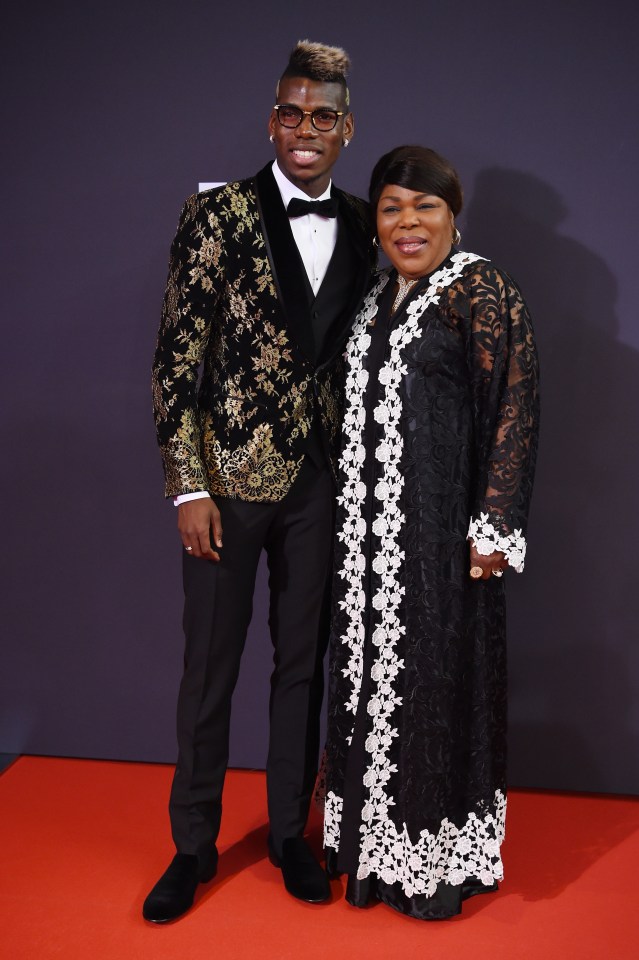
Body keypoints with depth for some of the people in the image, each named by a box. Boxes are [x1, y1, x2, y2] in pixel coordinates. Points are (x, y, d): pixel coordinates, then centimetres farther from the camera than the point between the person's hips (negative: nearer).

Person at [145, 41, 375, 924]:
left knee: (303, 662, 14)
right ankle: (194, 847, 28)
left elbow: (358, 354, 11)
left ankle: (289, 833, 33)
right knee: (210, 668, 8)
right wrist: (190, 486, -12)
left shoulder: (359, 229, 7)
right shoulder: (217, 215, -5)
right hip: (230, 478, -3)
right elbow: (176, 358, -8)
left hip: (319, 482, 4)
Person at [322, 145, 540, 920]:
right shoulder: (379, 297, 13)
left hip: (441, 530, -7)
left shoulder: (481, 292, -8)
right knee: (372, 671, 13)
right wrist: (349, 518, 14)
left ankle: (439, 861, 22)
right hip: (370, 531, 7)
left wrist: (493, 528, -16)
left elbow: (513, 413, -12)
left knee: (436, 677, 3)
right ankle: (376, 840, 30)